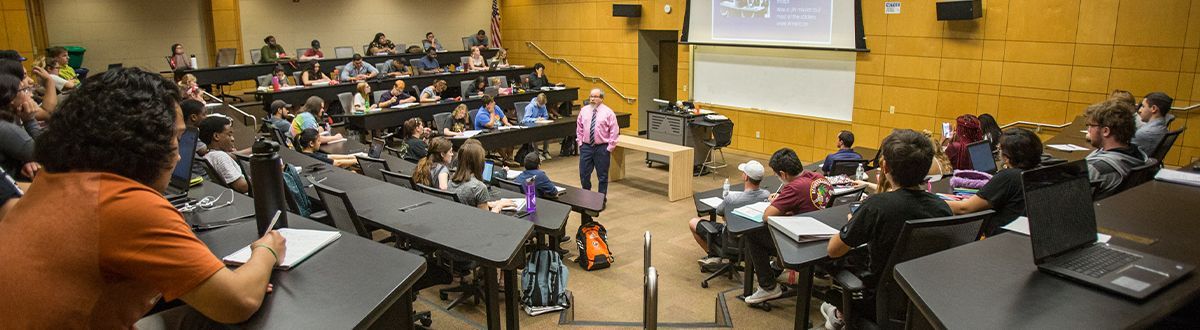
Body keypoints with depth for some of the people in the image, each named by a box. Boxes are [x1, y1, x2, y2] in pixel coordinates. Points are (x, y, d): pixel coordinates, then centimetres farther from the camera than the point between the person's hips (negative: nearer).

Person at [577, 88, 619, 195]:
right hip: (586, 146, 3)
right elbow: (579, 128, 14)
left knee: (602, 176, 7)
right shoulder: (584, 110, 5)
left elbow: (614, 131, -6)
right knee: (584, 174, 8)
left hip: (602, 148, -3)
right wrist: (579, 142, 7)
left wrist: (610, 147, -9)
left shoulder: (608, 112, -6)